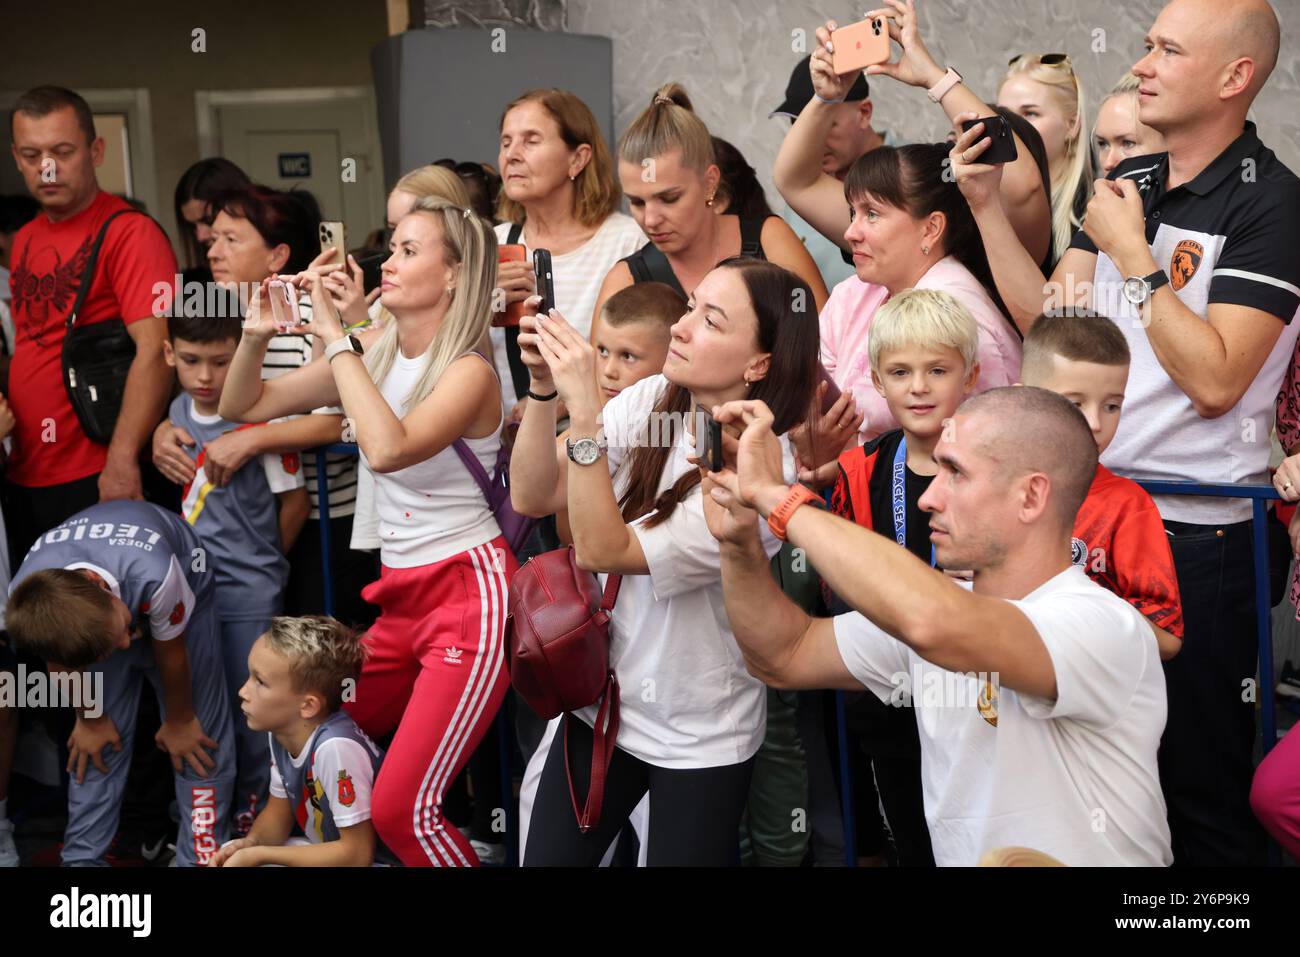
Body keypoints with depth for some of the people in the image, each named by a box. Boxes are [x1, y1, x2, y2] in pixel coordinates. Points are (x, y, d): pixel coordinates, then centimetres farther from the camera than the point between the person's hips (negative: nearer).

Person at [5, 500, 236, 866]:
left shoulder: (154, 574, -45)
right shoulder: (29, 603, -34)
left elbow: (171, 653, -24)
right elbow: (63, 663, -10)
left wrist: (179, 722, -7)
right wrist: (90, 719, 5)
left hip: (184, 589, -2)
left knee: (199, 738, -5)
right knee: (96, 744, 1)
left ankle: (200, 858, 6)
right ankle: (81, 858, 15)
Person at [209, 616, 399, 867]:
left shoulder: (335, 747, -29)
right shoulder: (281, 732, -6)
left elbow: (357, 854, -24)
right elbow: (279, 810, 10)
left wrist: (258, 855, -19)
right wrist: (250, 843, -12)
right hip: (335, 852, 8)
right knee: (231, 855, 1)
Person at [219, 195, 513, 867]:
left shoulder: (468, 371, -14)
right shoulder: (373, 351, 6)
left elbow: (387, 449, -34)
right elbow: (244, 406, 10)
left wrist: (334, 336, -26)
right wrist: (257, 334, -8)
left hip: (469, 592, -7)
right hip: (399, 596, 8)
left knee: (400, 810, -12)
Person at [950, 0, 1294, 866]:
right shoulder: (1127, 183, 10)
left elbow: (1214, 380, -21)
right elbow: (1048, 316, 9)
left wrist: (1133, 254, -17)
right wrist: (986, 207, 2)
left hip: (1195, 530, -6)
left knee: (1198, 769, 6)